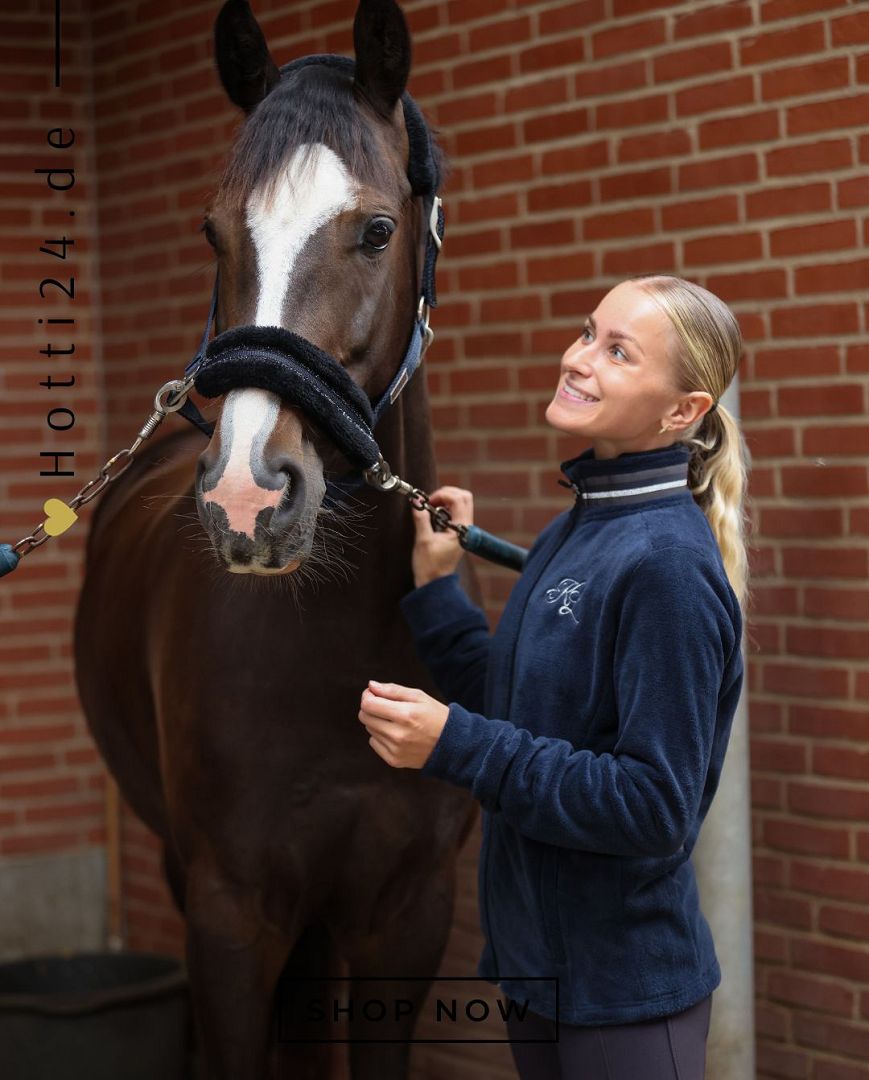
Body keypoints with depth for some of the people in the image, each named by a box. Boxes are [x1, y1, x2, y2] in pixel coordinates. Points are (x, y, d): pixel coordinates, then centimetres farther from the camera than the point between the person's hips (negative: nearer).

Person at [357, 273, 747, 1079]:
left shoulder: (668, 564, -22)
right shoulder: (571, 534, 6)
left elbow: (655, 806, -24)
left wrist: (456, 744, -25)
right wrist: (436, 590, 7)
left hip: (627, 990, -8)